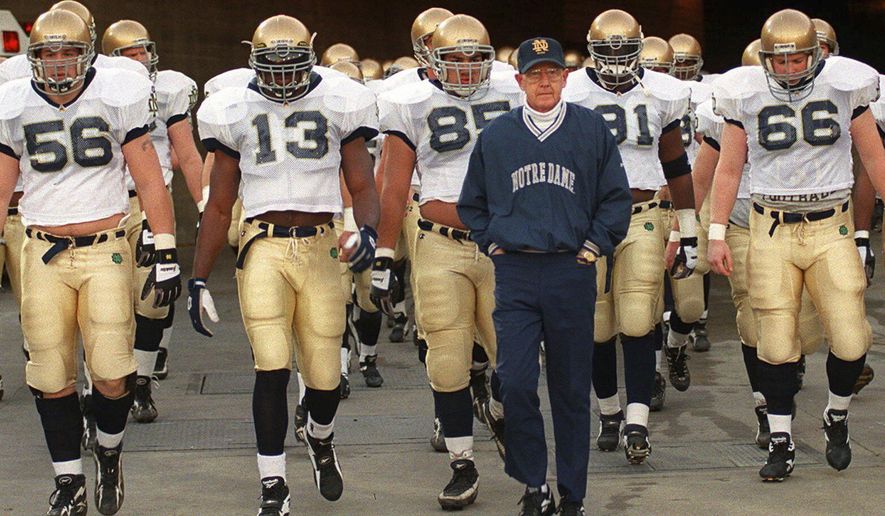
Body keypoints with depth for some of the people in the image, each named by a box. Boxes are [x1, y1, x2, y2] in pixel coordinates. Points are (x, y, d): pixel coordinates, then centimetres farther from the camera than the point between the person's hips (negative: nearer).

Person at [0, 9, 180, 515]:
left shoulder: (116, 97, -2)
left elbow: (150, 180, 0)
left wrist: (167, 254, -4)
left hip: (106, 250, -2)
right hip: (44, 254, 2)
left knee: (113, 375, -8)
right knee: (53, 379, 2)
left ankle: (110, 451, 22)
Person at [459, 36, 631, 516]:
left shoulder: (592, 129, 4)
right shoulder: (496, 135, 8)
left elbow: (617, 197, 8)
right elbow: (472, 202, 18)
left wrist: (595, 245, 0)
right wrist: (491, 243, 7)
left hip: (572, 273, -1)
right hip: (515, 273, 1)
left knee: (571, 390, 5)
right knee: (515, 384, -9)